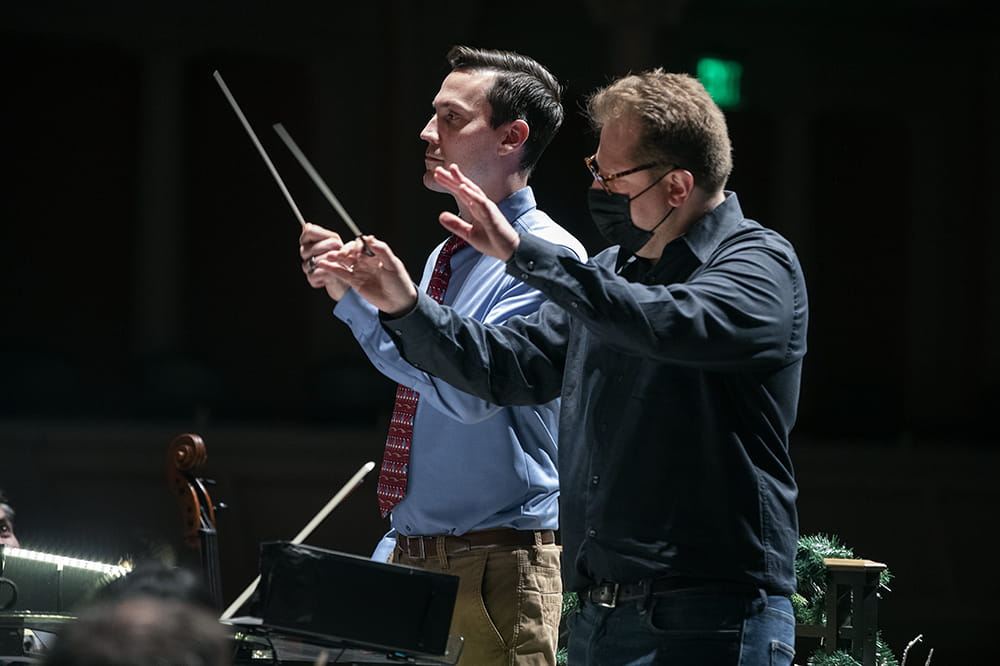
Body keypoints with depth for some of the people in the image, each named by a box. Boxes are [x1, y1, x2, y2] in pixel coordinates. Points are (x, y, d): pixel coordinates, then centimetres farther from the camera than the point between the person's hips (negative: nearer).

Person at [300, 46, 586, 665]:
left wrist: (358, 297, -22)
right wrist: (393, 549, 19)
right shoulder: (445, 257, 17)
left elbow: (471, 388, -24)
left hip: (496, 566, -8)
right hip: (408, 560, 8)